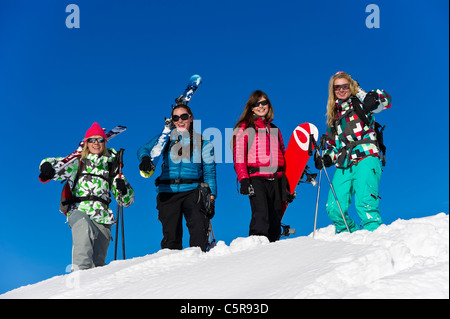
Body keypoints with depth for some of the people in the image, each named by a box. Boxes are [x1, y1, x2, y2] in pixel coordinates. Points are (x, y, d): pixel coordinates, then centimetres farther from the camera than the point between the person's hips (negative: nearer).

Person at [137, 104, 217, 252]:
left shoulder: (203, 143, 9)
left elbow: (209, 172, 8)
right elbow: (144, 149, 2)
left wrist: (211, 197, -1)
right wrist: (145, 159, -23)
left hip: (192, 191, -1)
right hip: (167, 192, 1)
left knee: (198, 226, -22)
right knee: (171, 235, 1)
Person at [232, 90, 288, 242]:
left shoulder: (274, 130, 23)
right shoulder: (244, 128, 7)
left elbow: (282, 156, 26)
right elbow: (239, 156, -2)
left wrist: (287, 184, 20)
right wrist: (244, 180, -14)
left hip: (275, 179, 5)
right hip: (256, 178, -5)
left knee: (275, 219, 2)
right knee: (261, 214, -23)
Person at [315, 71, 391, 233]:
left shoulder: (359, 101, 9)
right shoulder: (334, 114, 25)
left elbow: (385, 99, -10)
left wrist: (375, 97, -33)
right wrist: (326, 158, 10)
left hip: (365, 160, -6)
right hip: (343, 167, 6)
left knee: (364, 203, -24)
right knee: (334, 209, -4)